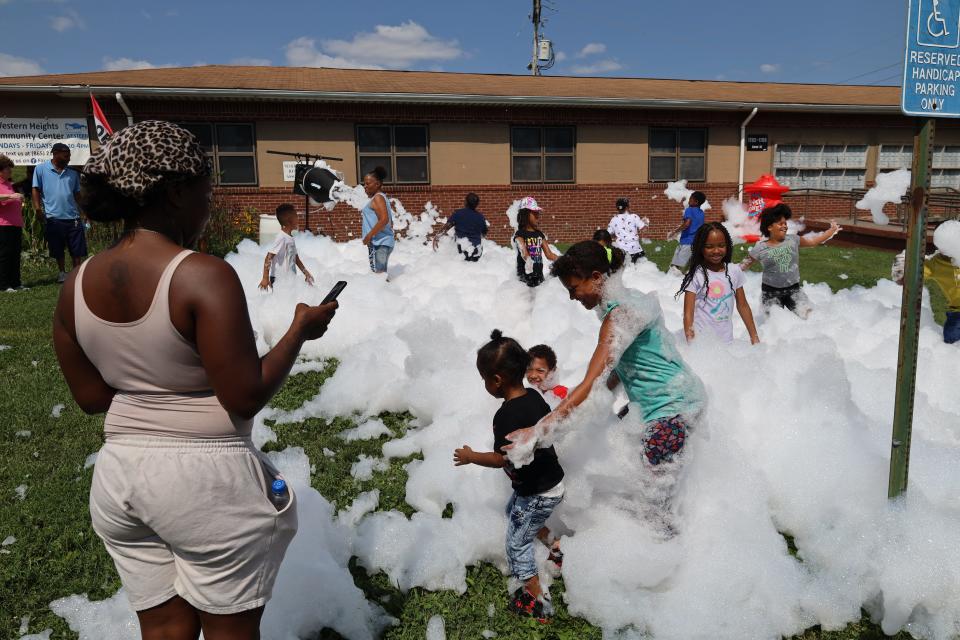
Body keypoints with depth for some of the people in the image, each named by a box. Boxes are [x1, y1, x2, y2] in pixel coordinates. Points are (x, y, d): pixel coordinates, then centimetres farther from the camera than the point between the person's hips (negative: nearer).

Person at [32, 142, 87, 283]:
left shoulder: (73, 173, 11)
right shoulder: (41, 169, 4)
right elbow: (36, 190, 1)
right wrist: (38, 209, -10)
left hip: (73, 217, 2)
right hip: (53, 218, -2)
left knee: (77, 250, 1)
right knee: (58, 250, 9)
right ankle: (62, 273, 23)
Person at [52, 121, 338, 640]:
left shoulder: (77, 285, 1)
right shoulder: (204, 276, -20)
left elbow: (90, 397, 8)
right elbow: (246, 397, -20)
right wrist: (300, 329, -7)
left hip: (119, 473, 7)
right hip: (204, 475, -6)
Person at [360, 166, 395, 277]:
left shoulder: (378, 197, -10)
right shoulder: (381, 198, 20)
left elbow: (384, 219, -24)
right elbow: (390, 223, 23)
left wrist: (369, 235, -20)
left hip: (378, 243, -11)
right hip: (382, 242, 11)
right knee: (381, 274, 15)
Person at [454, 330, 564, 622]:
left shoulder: (506, 415, -29)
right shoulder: (535, 397, -5)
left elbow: (501, 459, -21)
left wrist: (471, 456, -7)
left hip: (537, 493, -8)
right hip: (552, 479, 9)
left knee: (517, 544, 8)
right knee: (513, 512, 31)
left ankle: (537, 602, 17)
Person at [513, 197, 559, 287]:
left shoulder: (539, 234, 12)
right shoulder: (520, 234, -7)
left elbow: (549, 254, 13)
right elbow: (523, 252, -26)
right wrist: (528, 261, -47)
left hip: (539, 274, 6)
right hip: (525, 274, -6)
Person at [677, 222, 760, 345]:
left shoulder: (734, 271, 1)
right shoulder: (696, 275, -11)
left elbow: (743, 306, 10)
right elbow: (688, 313, -13)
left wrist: (754, 337, 10)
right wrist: (691, 342, -22)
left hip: (727, 340, 4)